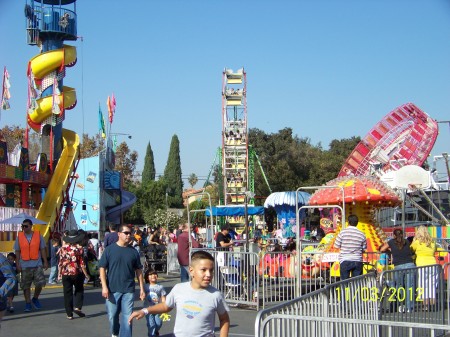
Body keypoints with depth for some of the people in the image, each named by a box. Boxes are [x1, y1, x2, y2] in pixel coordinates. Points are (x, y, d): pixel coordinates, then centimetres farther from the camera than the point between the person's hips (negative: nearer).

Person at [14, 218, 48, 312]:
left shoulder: (38, 235, 3)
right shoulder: (19, 237, 4)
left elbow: (42, 250, 6)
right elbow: (17, 252, 5)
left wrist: (45, 262, 1)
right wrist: (18, 264, -1)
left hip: (37, 264, 0)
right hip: (25, 265, 0)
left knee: (40, 283, -8)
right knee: (26, 286, 2)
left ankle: (35, 299, 16)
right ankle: (28, 304, 13)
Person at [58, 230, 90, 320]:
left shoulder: (63, 248, 0)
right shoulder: (79, 248, -8)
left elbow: (60, 263, 3)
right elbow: (82, 263, -8)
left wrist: (60, 274, 14)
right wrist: (86, 274, 0)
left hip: (65, 274, 2)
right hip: (77, 273, -2)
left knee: (67, 293, 6)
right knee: (79, 290, 18)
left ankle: (69, 314, 7)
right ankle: (77, 307, 1)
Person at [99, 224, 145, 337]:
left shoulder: (133, 252, 5)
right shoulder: (110, 249, -2)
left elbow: (138, 271, 10)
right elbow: (102, 268, -2)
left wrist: (142, 289, 7)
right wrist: (104, 286, -11)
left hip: (129, 290, 1)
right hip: (112, 290, -1)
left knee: (127, 317, -1)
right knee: (112, 316, 10)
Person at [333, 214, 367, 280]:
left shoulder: (342, 232, -6)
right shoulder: (362, 234, 0)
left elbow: (336, 246, -2)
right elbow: (364, 249, 4)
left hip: (345, 261, -2)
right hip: (358, 261, 2)